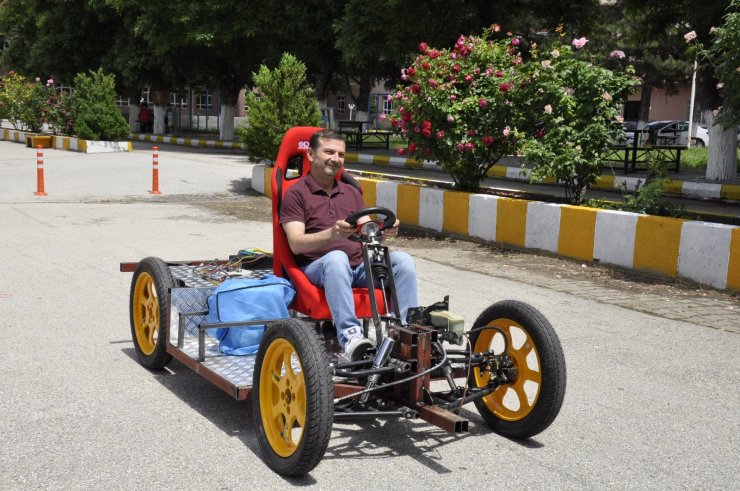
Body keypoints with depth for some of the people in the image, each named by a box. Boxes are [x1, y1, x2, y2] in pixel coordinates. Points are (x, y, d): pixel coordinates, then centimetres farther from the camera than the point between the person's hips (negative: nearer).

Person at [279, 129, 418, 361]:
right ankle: (350, 335, -48)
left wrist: (385, 232, -13)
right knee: (337, 257, -39)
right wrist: (331, 234, -29)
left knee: (402, 259, -21)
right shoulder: (296, 194, 4)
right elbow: (296, 243, -10)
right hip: (318, 267, -5)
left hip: (358, 267, 5)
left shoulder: (351, 192, 22)